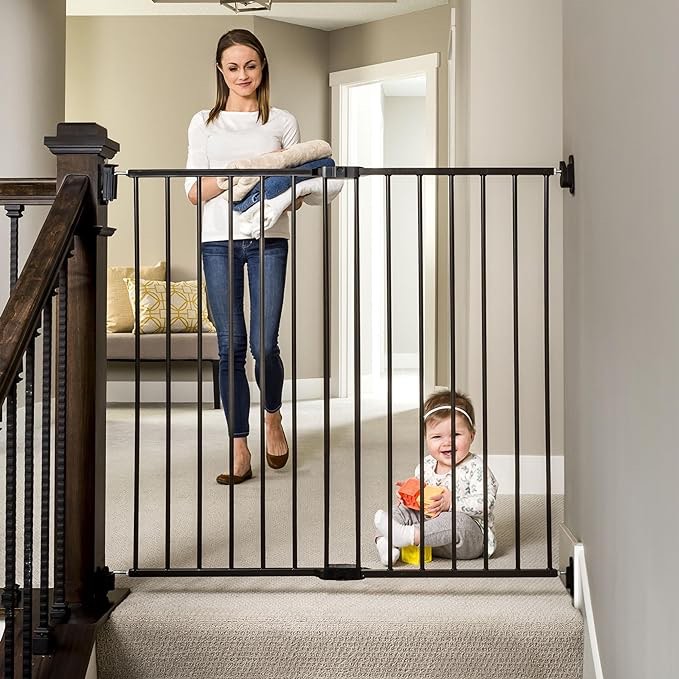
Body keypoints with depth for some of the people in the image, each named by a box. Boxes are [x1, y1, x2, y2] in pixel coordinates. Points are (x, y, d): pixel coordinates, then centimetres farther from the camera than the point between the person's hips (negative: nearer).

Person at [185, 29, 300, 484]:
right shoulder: (204, 124, 11)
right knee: (230, 345, -1)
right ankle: (239, 448, 7)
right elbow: (194, 192, 4)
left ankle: (273, 416, 24)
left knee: (264, 344, -7)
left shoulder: (283, 123, 10)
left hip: (269, 240, -1)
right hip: (219, 240, 1)